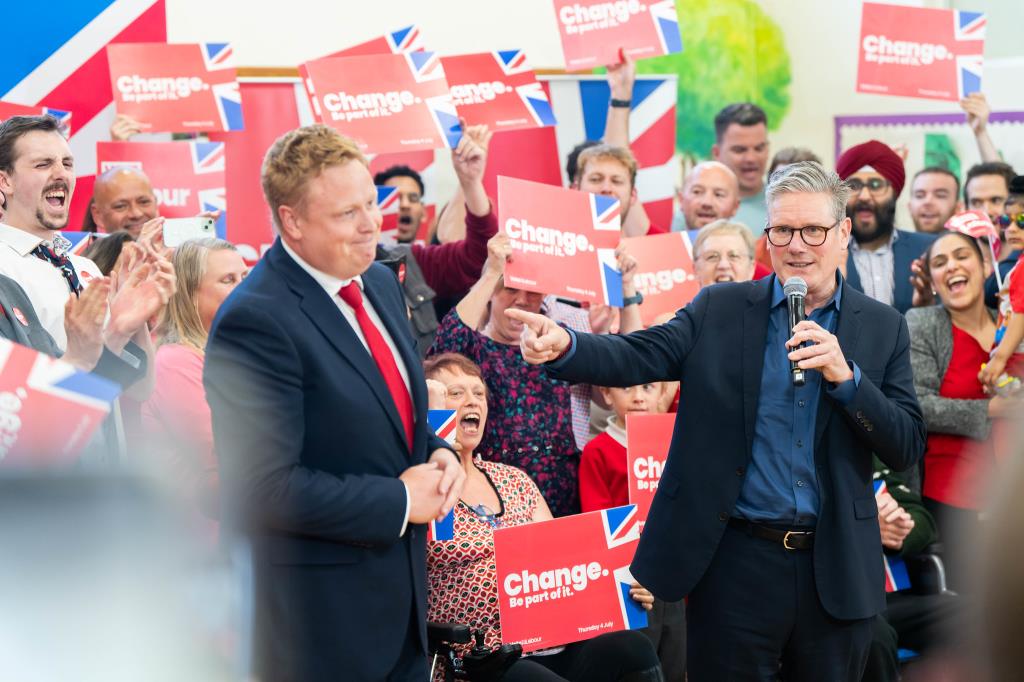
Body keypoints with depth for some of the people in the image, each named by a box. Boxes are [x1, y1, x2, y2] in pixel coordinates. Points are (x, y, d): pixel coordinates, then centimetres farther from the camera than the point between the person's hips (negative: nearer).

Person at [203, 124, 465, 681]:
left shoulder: (381, 284, 8)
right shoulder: (255, 322, -20)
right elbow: (266, 487, -23)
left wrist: (436, 455, 0)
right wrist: (399, 502, -17)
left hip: (403, 594, 8)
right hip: (320, 615, -8)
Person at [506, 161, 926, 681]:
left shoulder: (882, 328, 5)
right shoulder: (720, 310, 4)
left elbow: (907, 448, -1)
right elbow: (638, 356, -10)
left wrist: (845, 375, -16)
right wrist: (561, 345, -30)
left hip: (835, 573, 1)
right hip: (736, 564, -1)